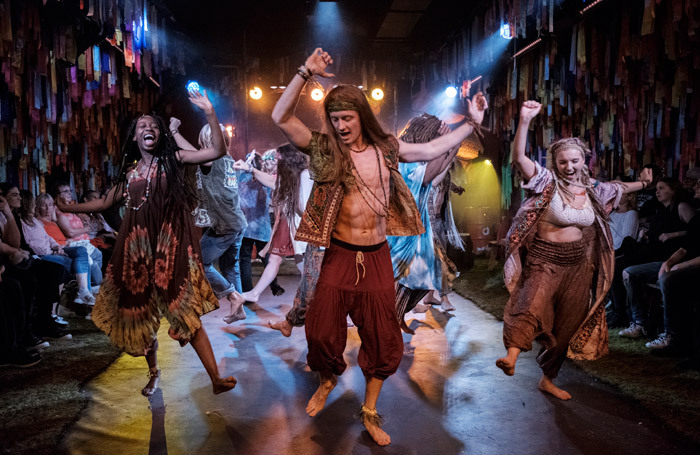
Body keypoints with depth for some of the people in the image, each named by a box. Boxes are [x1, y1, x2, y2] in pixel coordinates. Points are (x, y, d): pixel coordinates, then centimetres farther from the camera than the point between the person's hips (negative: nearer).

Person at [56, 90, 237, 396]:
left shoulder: (173, 160, 2)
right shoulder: (129, 173, 14)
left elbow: (218, 151, -9)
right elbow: (104, 203, 25)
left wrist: (209, 113, -19)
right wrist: (63, 208, 29)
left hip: (170, 246, -5)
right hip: (138, 249, 5)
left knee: (185, 312, -9)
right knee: (140, 312, 11)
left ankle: (216, 378, -5)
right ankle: (153, 372, 33)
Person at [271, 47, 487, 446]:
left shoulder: (385, 149, 4)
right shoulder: (325, 150, -3)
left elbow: (431, 150, 12)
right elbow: (282, 117, -10)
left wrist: (472, 123, 10)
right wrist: (306, 73, -19)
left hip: (377, 258, 2)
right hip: (339, 256, -2)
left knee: (383, 339, 10)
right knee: (322, 333, 6)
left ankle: (370, 411, 30)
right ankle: (329, 378, 41)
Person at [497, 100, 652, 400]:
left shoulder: (592, 190, 8)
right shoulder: (547, 182, -8)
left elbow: (618, 188, 33)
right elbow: (519, 158, -23)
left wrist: (642, 183, 36)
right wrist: (525, 120, -34)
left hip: (578, 266, 6)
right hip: (544, 261, -5)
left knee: (566, 327, 12)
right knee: (533, 306, -33)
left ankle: (548, 379, 29)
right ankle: (512, 356, -51)